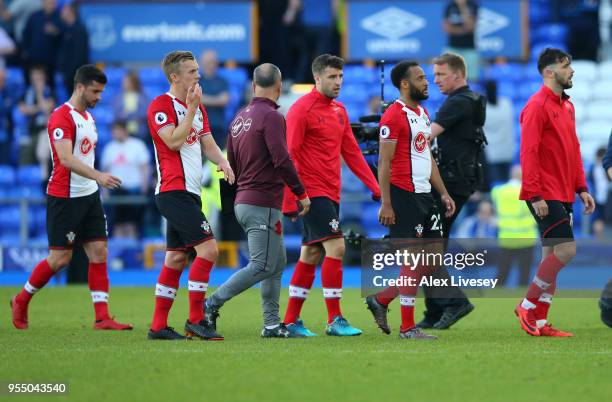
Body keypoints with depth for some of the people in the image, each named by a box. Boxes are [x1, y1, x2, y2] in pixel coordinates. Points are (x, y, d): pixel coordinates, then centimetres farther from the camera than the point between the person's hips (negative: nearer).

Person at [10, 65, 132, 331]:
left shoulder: (88, 117, 15)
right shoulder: (62, 117, -15)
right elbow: (66, 159, -26)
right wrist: (98, 176, -37)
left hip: (89, 196, 8)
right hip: (64, 197, -8)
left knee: (99, 253, 0)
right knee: (60, 258, -3)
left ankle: (102, 317, -2)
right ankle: (21, 301, 17)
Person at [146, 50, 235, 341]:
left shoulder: (197, 107, 18)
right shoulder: (160, 105, -9)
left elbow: (207, 143, 18)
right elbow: (174, 141, -19)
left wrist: (222, 162, -2)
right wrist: (191, 109, -17)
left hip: (188, 193, 9)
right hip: (174, 191, -9)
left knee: (176, 259, 9)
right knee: (208, 249, -15)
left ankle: (158, 326, 12)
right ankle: (195, 319, -10)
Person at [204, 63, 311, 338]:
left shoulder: (240, 118, 13)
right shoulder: (271, 116, -12)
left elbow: (231, 163, 18)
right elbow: (282, 160, -20)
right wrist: (301, 194, -12)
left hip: (243, 201, 9)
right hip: (263, 204, -9)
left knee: (278, 263, 13)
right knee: (262, 266, -8)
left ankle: (272, 324, 11)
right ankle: (211, 304, -11)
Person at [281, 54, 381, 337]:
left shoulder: (339, 111, 14)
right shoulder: (302, 109, -10)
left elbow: (351, 152, 17)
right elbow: (290, 155, -12)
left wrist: (375, 186, 11)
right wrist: (289, 200, -16)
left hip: (330, 193, 8)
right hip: (313, 193, -8)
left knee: (311, 255, 10)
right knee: (335, 247, -14)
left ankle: (291, 321, 15)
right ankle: (334, 321, -10)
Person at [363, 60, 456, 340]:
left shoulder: (423, 113, 16)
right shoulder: (393, 116, -12)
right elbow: (384, 163, -15)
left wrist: (443, 193, 17)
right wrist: (386, 204, -19)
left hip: (423, 193, 9)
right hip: (403, 194, -9)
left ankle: (381, 300, 20)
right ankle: (407, 328, 0)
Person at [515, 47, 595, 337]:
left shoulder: (566, 106, 15)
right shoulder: (537, 106, -12)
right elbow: (528, 153, -17)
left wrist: (581, 188, 14)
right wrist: (535, 195, -21)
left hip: (563, 195, 9)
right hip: (545, 196, -9)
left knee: (552, 255, 8)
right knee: (565, 250, -14)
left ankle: (539, 322, 11)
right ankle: (528, 305, -2)